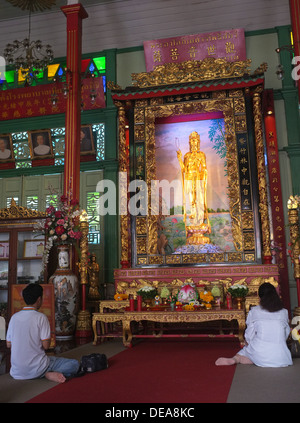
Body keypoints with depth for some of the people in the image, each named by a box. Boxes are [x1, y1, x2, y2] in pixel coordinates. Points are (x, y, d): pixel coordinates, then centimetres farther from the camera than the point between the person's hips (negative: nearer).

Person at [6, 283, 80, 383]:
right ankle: (49, 374, -17)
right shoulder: (41, 317, -13)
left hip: (17, 372, 5)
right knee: (74, 364, 4)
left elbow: (8, 344, 10)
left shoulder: (14, 317, 3)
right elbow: (46, 345, -13)